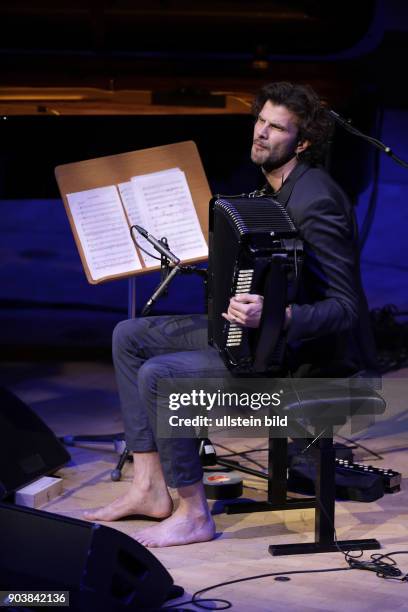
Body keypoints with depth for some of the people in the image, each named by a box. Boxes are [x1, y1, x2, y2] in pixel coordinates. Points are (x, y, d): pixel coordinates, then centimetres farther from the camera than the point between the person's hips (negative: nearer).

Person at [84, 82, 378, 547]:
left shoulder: (315, 201, -22)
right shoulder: (273, 189, 8)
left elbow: (344, 309, -26)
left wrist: (274, 315, -39)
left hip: (302, 352, -10)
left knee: (159, 375, -25)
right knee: (129, 337, 6)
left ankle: (193, 515, -9)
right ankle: (149, 488, 8)